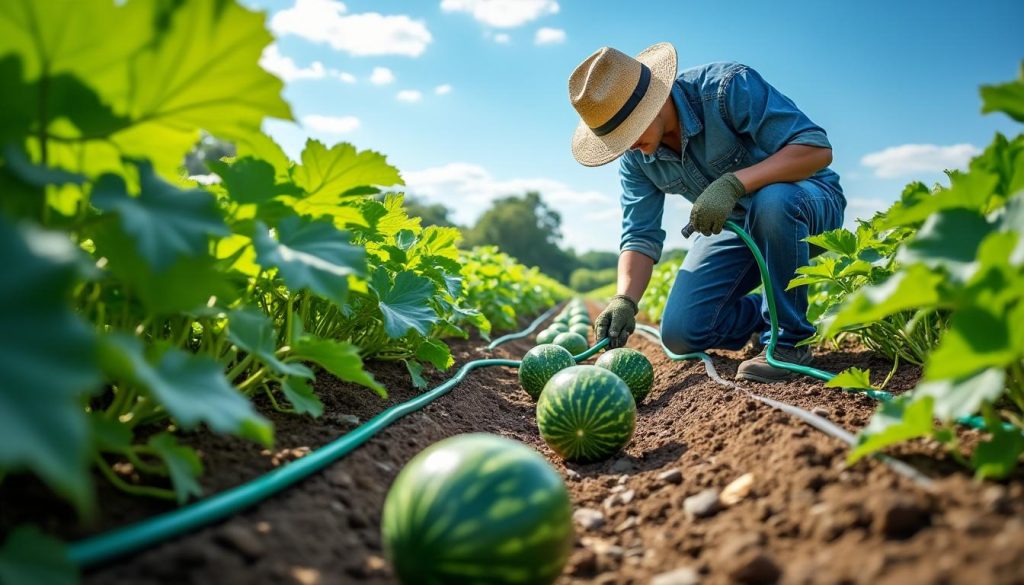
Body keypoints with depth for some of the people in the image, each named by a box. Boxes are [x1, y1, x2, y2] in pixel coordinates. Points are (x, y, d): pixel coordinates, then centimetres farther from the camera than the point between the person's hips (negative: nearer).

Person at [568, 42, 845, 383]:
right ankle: (766, 313, 17)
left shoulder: (727, 86, -27)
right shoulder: (634, 157, -9)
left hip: (809, 203, -4)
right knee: (680, 334, -12)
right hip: (734, 224, 5)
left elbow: (817, 149, -32)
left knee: (771, 201, -42)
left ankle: (789, 339, -20)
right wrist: (625, 300, -27)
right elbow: (641, 236, -10)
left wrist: (731, 183, -44)